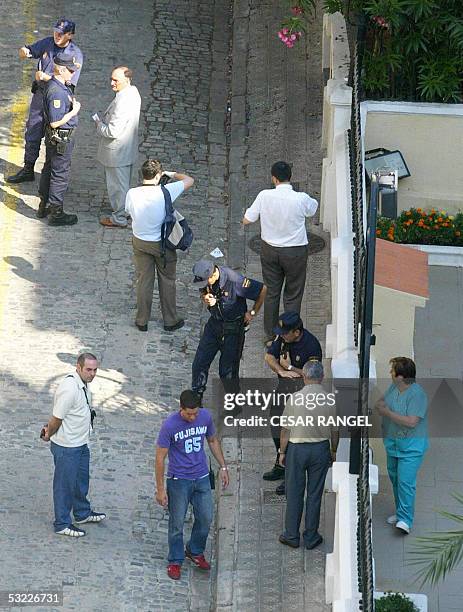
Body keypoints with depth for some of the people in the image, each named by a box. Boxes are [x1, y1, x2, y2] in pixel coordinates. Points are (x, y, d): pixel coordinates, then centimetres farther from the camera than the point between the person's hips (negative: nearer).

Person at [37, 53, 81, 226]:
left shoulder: (61, 86, 5)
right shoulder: (56, 91, -28)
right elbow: (55, 122, -28)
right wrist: (73, 112, -20)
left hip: (54, 138, 11)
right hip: (60, 138, -11)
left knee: (49, 170, 19)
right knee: (60, 174, -1)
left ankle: (43, 207, 32)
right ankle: (56, 213, 8)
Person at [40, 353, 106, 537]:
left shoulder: (83, 384, 1)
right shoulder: (69, 389, -30)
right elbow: (57, 418, -22)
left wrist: (49, 428, 11)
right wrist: (49, 435, -6)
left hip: (81, 444, 9)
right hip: (66, 447, -9)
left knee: (81, 481, 25)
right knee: (65, 484, 6)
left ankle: (83, 513, 44)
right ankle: (62, 524, 20)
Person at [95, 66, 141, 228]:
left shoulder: (122, 102, -33)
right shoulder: (133, 92, -1)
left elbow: (112, 131, -30)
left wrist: (99, 124, -12)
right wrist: (104, 121, 5)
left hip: (117, 152, -10)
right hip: (128, 148, 10)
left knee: (117, 184, 7)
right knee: (124, 183, 25)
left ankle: (118, 218, 21)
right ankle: (125, 210, 41)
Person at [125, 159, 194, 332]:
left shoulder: (132, 194, -18)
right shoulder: (165, 192, -24)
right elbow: (189, 181, -11)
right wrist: (172, 174, 7)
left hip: (140, 243, 2)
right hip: (163, 244, -2)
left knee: (144, 281, 17)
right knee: (167, 281, 16)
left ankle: (142, 321, 27)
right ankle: (170, 320, 27)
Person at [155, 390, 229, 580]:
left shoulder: (206, 417, -8)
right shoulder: (169, 425, -21)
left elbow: (213, 441, 11)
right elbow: (160, 457, -14)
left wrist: (223, 467, 10)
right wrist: (160, 489, -13)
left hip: (202, 478, 4)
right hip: (178, 480, -4)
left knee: (205, 519, 11)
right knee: (177, 523, 4)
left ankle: (195, 551, 35)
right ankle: (175, 561, 20)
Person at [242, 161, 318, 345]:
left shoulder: (264, 196, -16)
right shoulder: (301, 199, -19)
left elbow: (246, 221, -7)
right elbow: (314, 208, 5)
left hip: (270, 251, 2)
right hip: (295, 252, -2)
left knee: (271, 293, 16)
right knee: (293, 297, 10)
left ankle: (270, 336, 24)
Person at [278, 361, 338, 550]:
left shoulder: (295, 398, -13)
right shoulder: (330, 400, -6)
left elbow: (285, 429, -8)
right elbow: (335, 431, 3)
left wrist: (282, 452, 4)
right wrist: (333, 451, 18)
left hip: (297, 448, -2)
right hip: (321, 448, 2)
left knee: (294, 493, 8)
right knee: (315, 494, 9)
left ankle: (292, 536, 15)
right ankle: (311, 537, 15)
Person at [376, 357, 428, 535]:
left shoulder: (417, 395, -23)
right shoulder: (393, 388, 2)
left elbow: (412, 422, -29)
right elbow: (381, 402, 18)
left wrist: (387, 412, -23)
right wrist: (380, 404, -8)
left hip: (411, 446, -9)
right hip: (393, 443, 9)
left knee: (405, 481, -13)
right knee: (395, 478, 18)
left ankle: (405, 520, -12)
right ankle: (401, 512, 33)